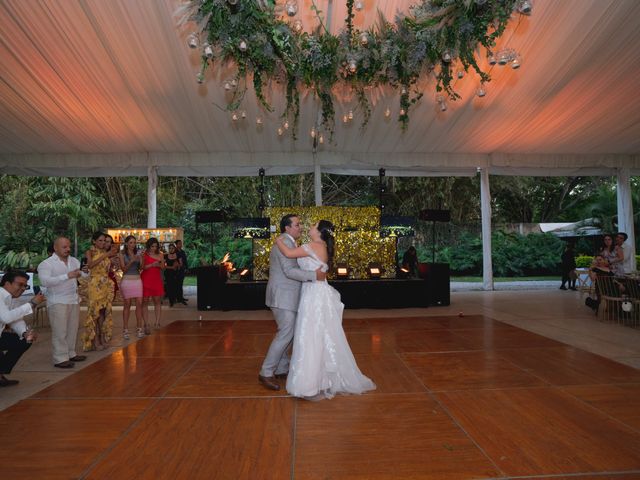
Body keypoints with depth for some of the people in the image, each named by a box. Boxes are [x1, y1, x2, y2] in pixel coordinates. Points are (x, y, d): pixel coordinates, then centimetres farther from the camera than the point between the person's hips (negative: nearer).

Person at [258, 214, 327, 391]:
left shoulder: (287, 243, 18)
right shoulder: (285, 242, -15)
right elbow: (289, 271, -24)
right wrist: (314, 275, -24)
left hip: (285, 296, 11)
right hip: (282, 297, -11)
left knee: (287, 332, 15)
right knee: (285, 333, -9)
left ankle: (282, 368, 24)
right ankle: (266, 373, -2)